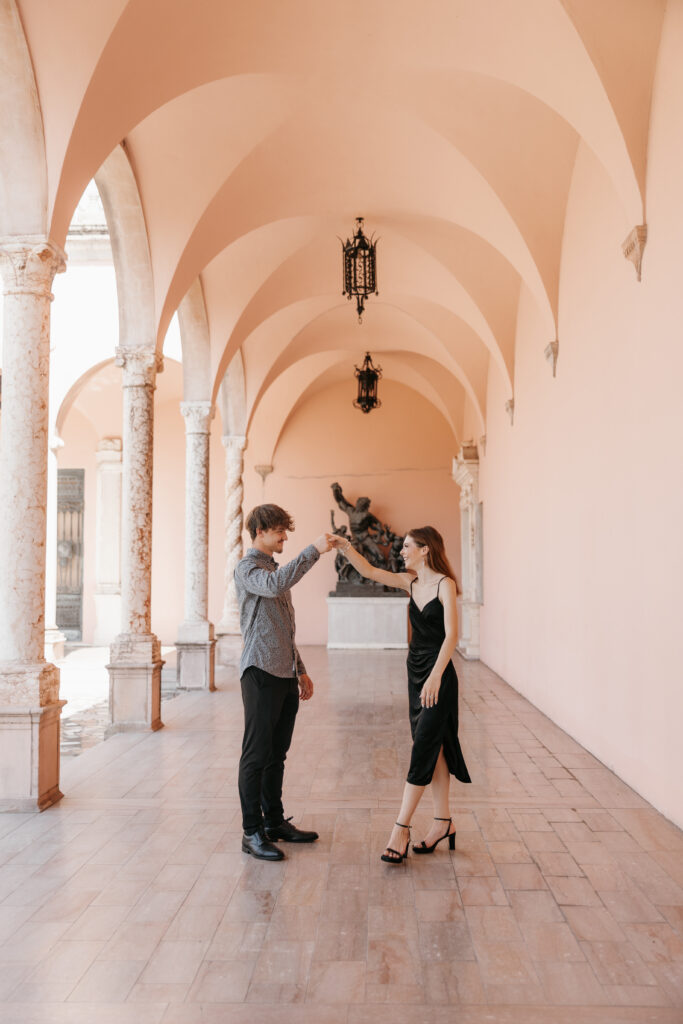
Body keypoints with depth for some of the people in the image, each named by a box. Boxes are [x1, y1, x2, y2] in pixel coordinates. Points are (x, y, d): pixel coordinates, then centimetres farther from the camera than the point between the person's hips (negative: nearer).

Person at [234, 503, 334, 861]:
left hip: (285, 674, 9)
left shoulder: (274, 569, 21)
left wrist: (300, 670, 22)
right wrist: (313, 550, -29)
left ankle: (275, 822, 25)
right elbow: (274, 586, -31)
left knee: (276, 754, 14)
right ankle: (252, 832, 5)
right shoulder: (247, 568, -6)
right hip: (261, 673, -9)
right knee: (256, 755, -2)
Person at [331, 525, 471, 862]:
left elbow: (451, 634, -19)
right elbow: (369, 571, 10)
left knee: (422, 751, -5)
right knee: (434, 748, 12)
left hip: (439, 676, -7)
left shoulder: (444, 584, -12)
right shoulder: (410, 582, 8)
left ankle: (401, 828, 0)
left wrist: (435, 676, -26)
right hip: (416, 671, 7)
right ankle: (443, 822, 21)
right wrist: (345, 547, -3)